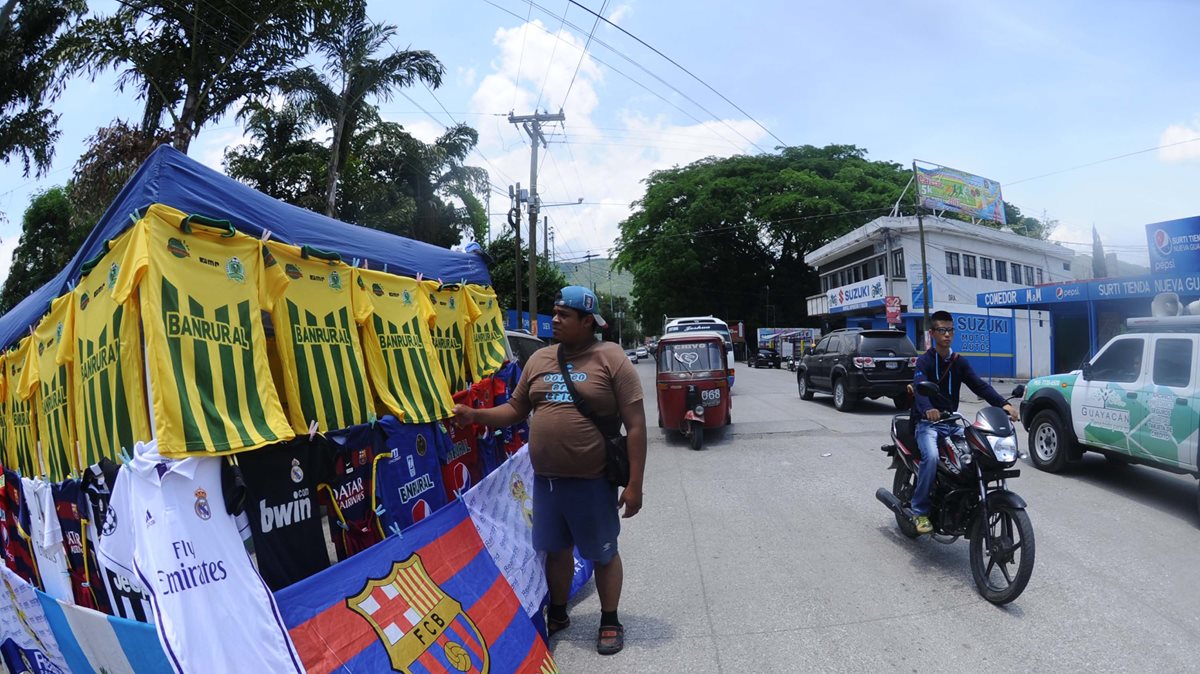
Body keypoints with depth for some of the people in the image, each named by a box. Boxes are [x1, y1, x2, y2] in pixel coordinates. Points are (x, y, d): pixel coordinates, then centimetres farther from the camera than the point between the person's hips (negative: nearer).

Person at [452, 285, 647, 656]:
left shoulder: (611, 358, -10)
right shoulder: (539, 359, 6)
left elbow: (635, 424, -11)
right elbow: (516, 409, 15)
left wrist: (634, 484, -13)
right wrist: (475, 415, -2)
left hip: (593, 481, -5)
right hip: (546, 480, 5)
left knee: (603, 554, 12)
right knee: (556, 550, 19)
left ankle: (610, 622, 31)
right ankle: (557, 614, 40)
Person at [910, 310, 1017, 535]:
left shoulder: (960, 362, 13)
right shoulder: (924, 361, -5)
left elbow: (979, 385, -1)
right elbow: (919, 388, -23)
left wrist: (1003, 403, -20)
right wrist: (927, 409, -45)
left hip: (952, 422, 5)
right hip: (928, 423, -5)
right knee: (931, 457, -30)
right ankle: (920, 511, -18)